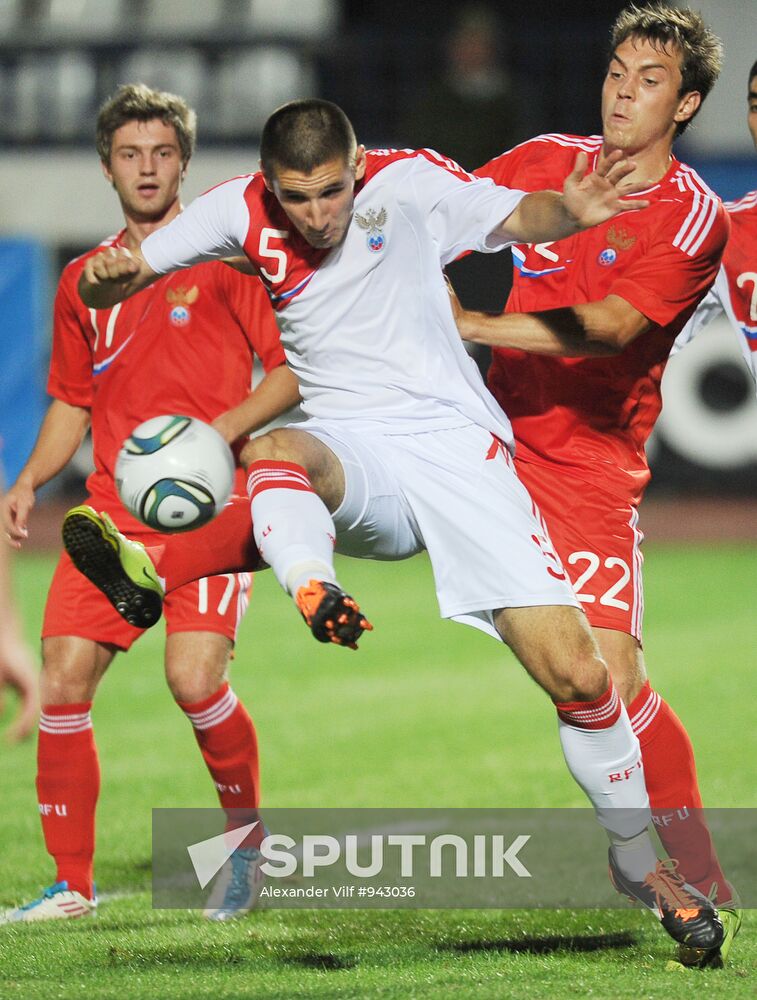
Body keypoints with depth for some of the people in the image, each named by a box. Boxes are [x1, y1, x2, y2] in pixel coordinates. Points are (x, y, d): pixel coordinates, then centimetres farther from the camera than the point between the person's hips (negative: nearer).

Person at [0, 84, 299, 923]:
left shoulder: (223, 257, 1)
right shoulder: (84, 280, 16)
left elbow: (294, 368, -2)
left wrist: (223, 429, -16)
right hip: (114, 508, 5)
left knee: (195, 680, -18)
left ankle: (247, 835, 9)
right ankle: (72, 882, 4)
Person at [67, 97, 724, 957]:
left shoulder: (408, 183, -5)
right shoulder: (242, 212, 0)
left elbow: (518, 217, -1)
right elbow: (111, 285, 4)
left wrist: (570, 211, -24)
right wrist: (106, 277, -20)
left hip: (456, 442, -2)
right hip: (350, 455, 2)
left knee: (577, 673, -9)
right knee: (276, 450, -38)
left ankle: (639, 862, 10)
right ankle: (314, 594, -66)